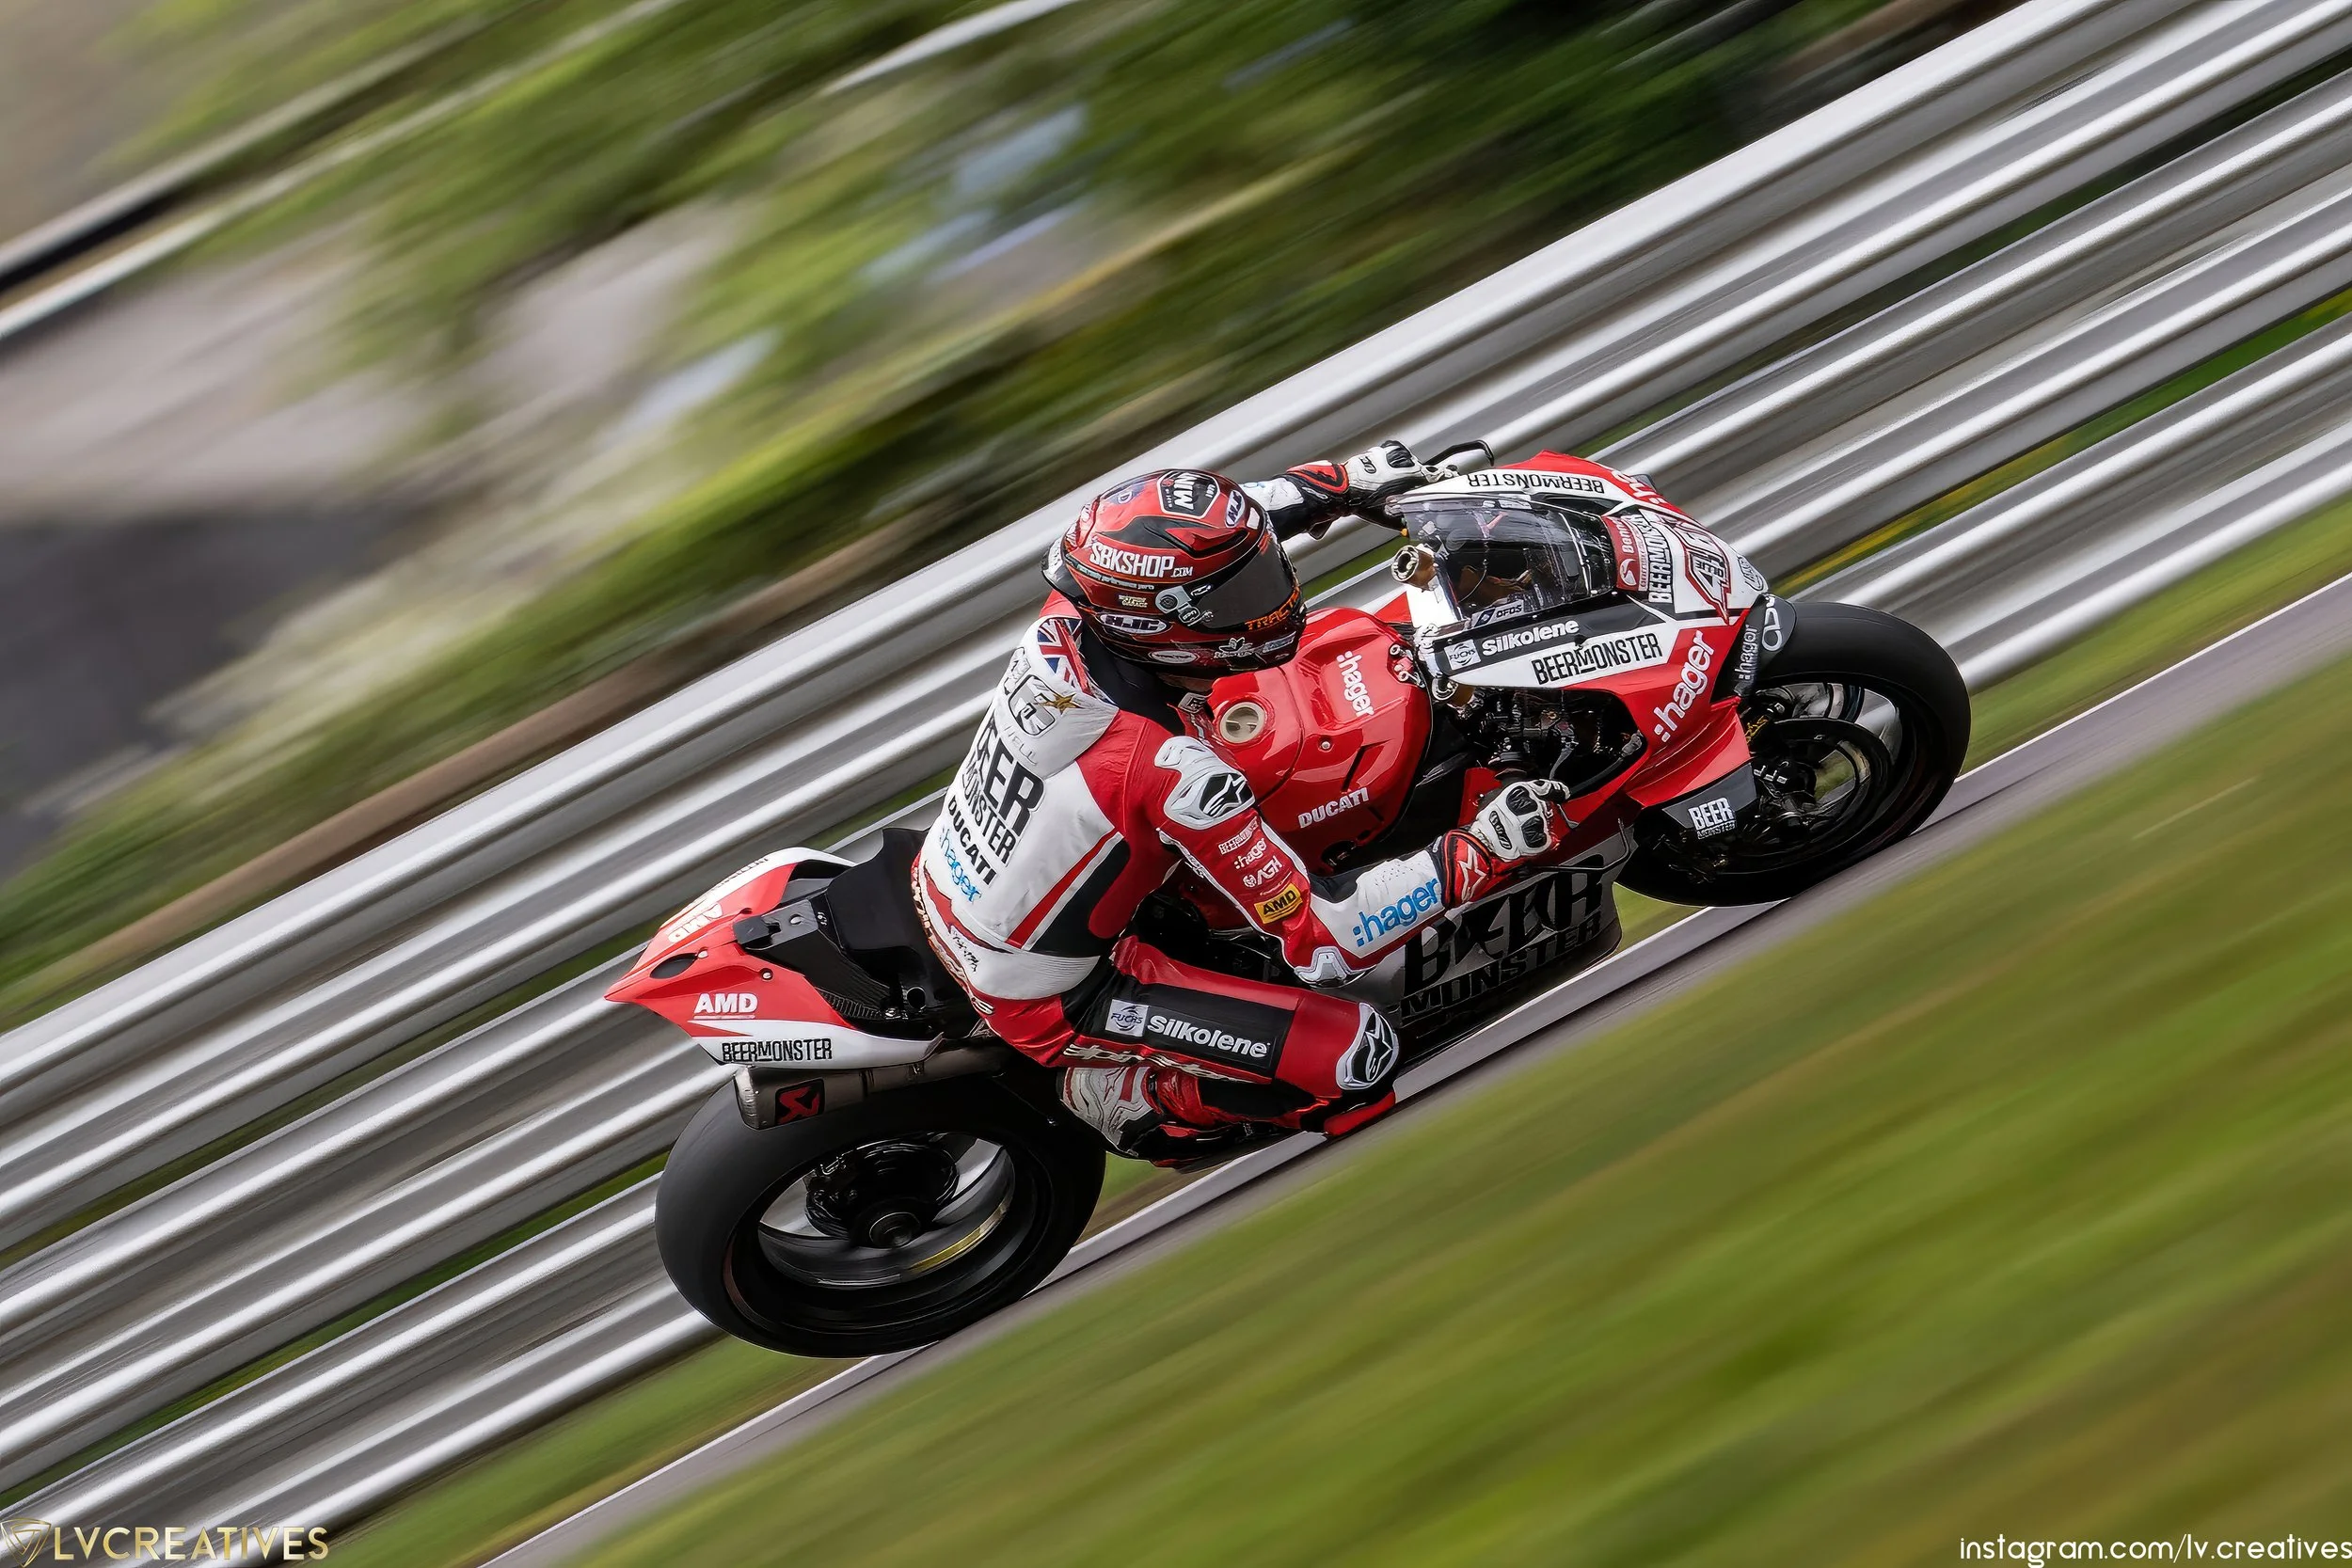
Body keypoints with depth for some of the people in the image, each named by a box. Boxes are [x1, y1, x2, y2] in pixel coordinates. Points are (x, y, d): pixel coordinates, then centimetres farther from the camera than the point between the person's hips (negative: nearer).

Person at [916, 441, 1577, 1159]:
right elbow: (1319, 939, -29)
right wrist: (1478, 854, -30)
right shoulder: (1174, 774, -36)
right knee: (1358, 1056, -15)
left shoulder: (1072, 614, -16)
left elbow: (1200, 542, 7)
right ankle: (1129, 1099, 4)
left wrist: (1347, 481, 8)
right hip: (1041, 999, -8)